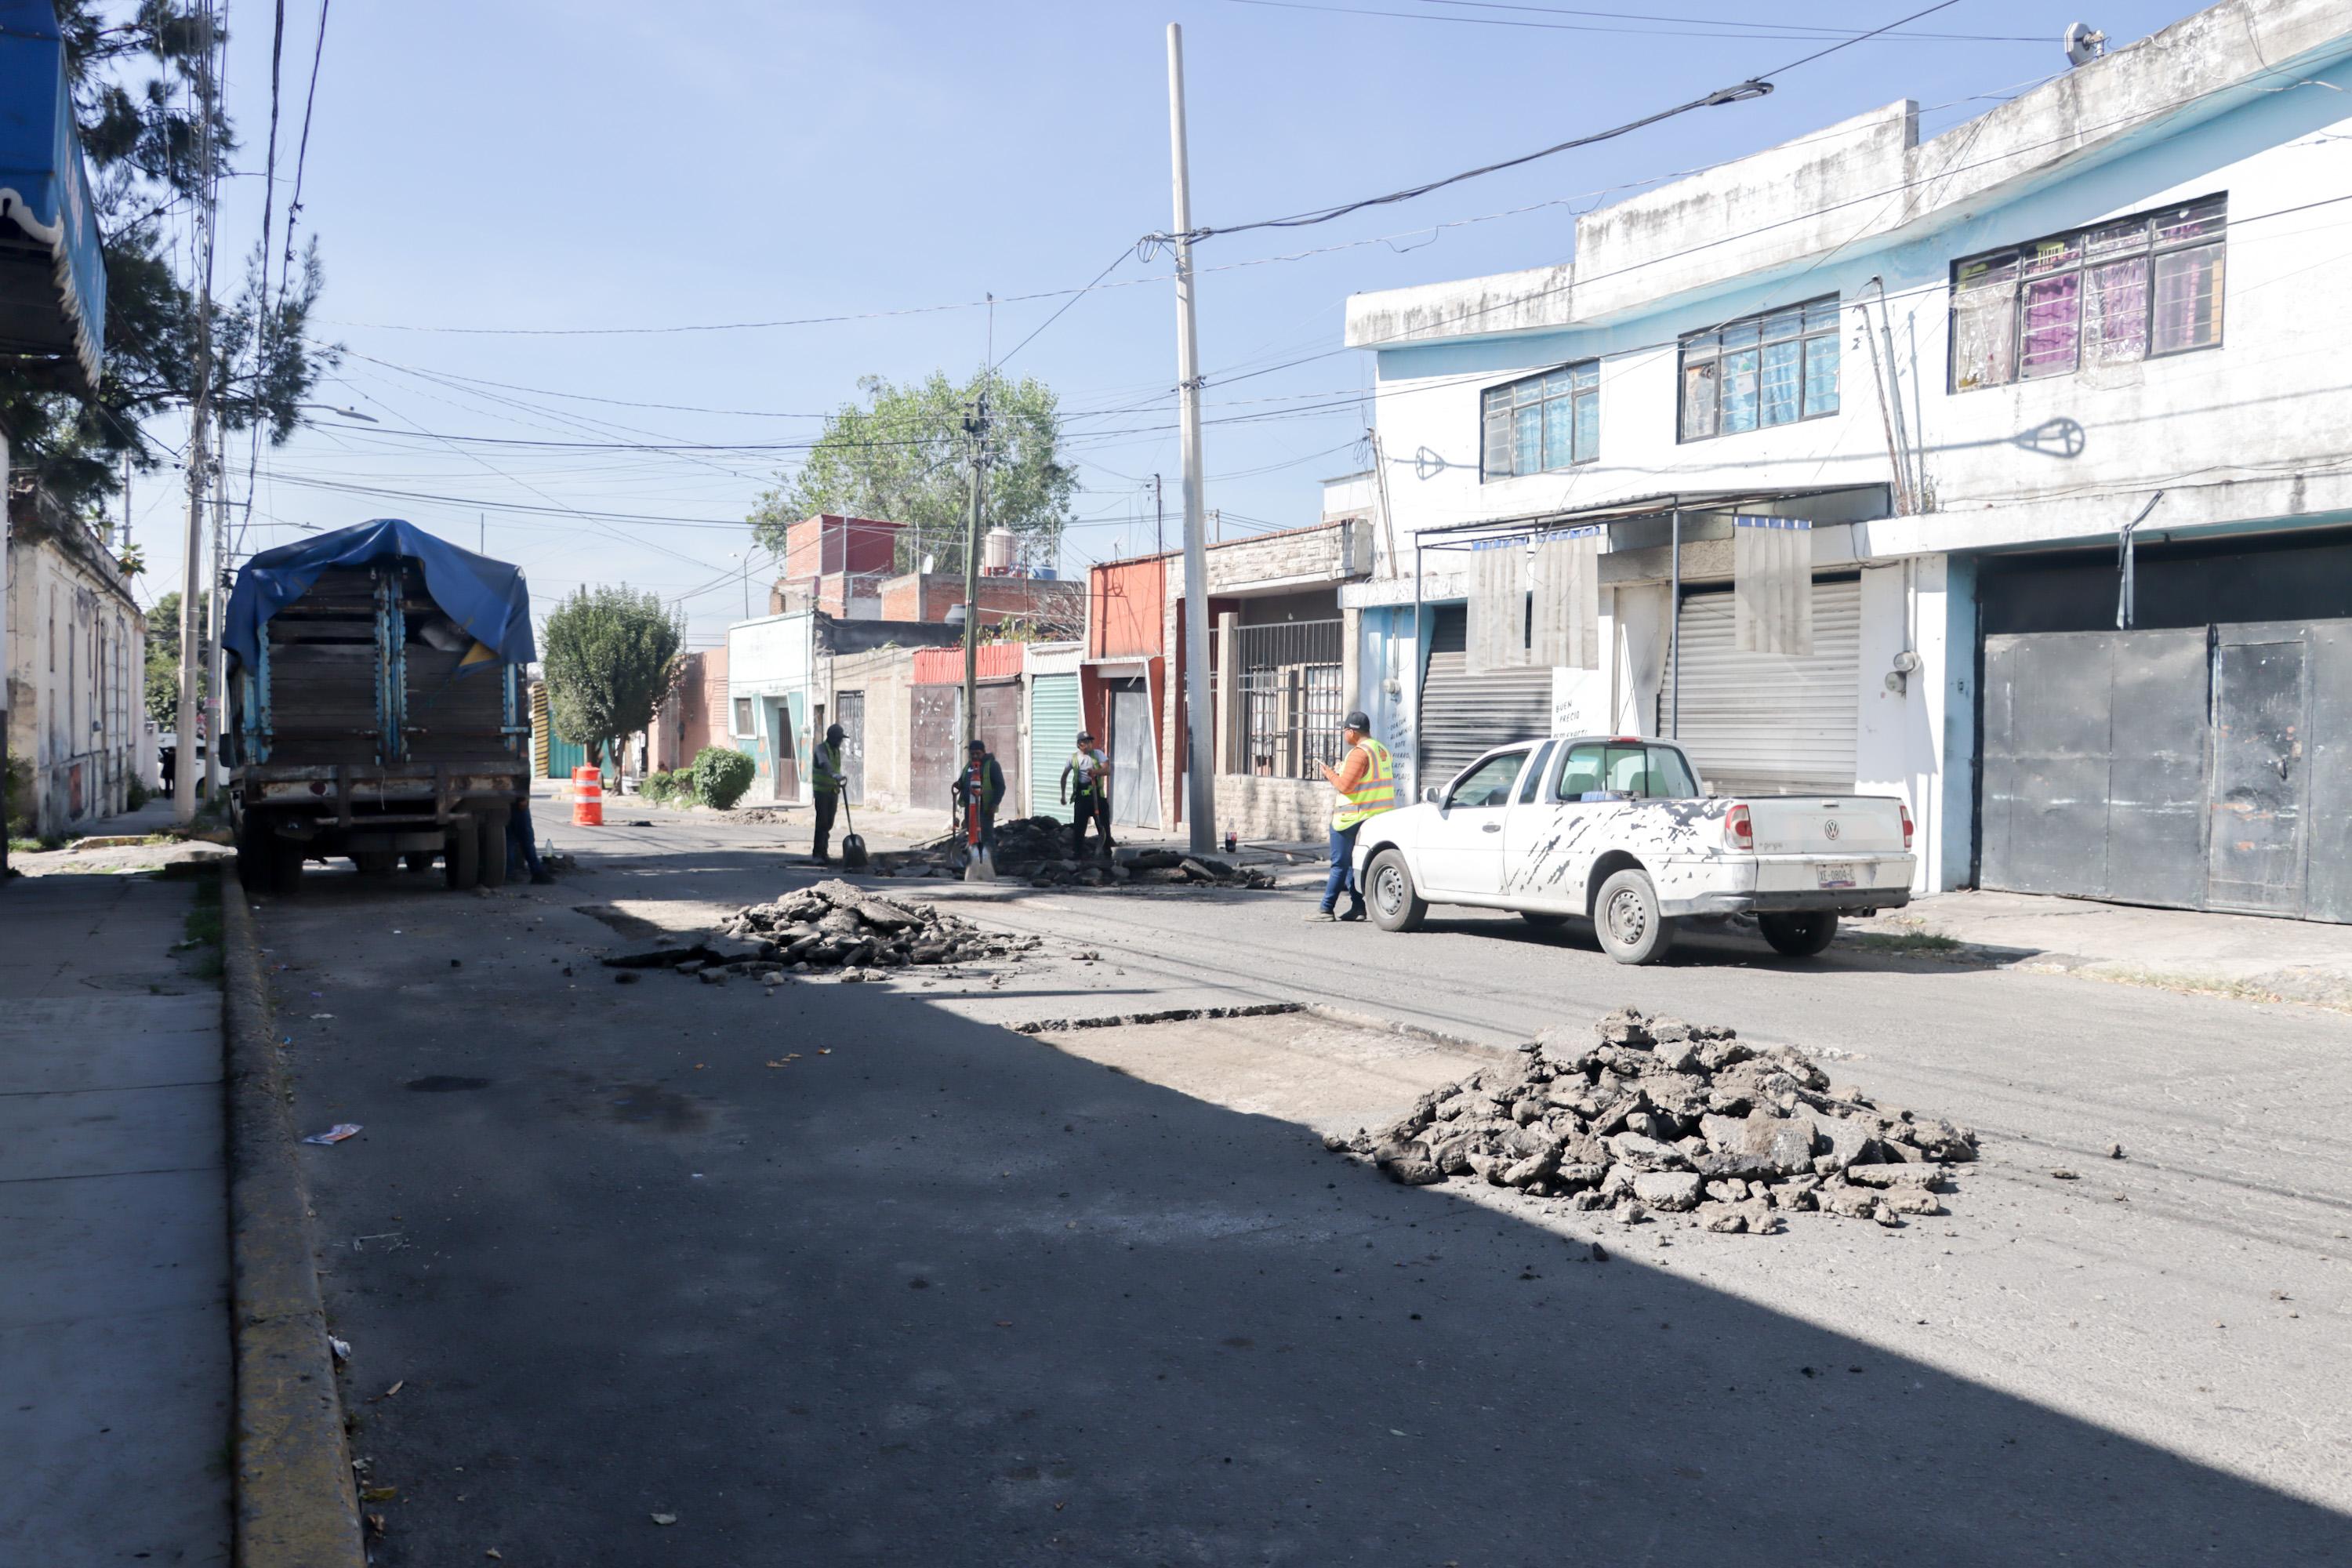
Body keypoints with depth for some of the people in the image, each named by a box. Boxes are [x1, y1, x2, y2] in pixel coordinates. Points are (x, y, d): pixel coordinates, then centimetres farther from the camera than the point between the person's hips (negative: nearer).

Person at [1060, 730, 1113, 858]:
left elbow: (1107, 770, -13)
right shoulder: (1073, 757, 5)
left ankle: (1107, 852, 10)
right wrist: (1063, 794, 13)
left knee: (1103, 824, 1)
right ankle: (1075, 851, 13)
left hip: (1097, 794, -1)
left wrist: (1095, 771, -32)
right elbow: (1064, 776, 16)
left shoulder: (1098, 754, 0)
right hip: (1081, 795, 1)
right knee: (1078, 825, 3)